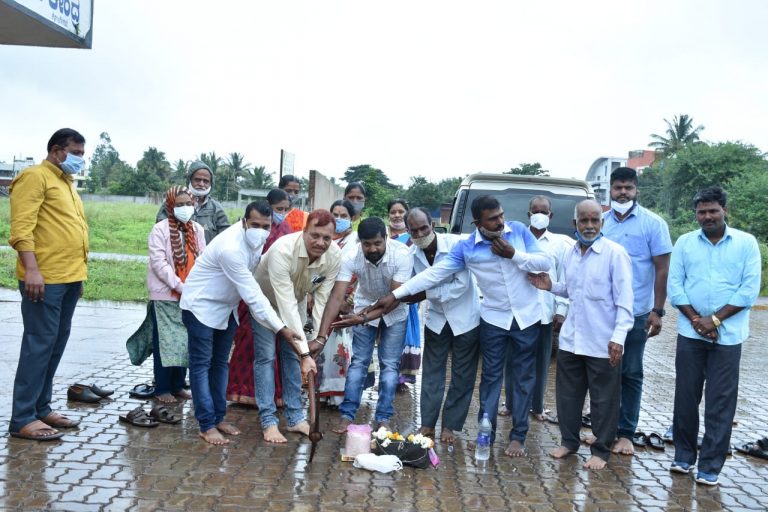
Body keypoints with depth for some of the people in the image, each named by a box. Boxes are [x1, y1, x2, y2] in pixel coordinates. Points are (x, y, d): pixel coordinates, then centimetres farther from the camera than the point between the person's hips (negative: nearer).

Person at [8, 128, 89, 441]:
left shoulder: (67, 184, 22)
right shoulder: (35, 176, -5)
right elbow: (21, 226, -15)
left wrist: (79, 273, 20)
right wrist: (31, 268, -24)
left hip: (69, 278, 9)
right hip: (44, 277, -9)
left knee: (56, 344, 11)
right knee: (40, 344, -8)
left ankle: (41, 409, 20)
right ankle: (22, 419, -1)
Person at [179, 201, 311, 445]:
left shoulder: (256, 239, -9)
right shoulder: (231, 248, -35)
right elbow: (252, 295, -34)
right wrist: (281, 328, -33)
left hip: (226, 306, 8)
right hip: (201, 305, -8)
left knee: (220, 362, 12)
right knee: (202, 364, -2)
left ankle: (218, 418, 21)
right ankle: (207, 426, 2)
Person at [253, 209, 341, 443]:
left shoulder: (335, 256, -27)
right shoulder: (282, 251, -42)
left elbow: (322, 299, -21)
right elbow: (286, 305, -44)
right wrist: (305, 350, -47)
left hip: (296, 300, 4)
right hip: (265, 299, -4)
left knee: (292, 355, 6)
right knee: (266, 356, -6)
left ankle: (295, 417, 14)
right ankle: (268, 422, 1)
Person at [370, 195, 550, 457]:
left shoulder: (519, 230, -5)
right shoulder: (466, 248, -9)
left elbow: (545, 262, -4)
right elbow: (434, 273, -11)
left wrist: (513, 254, -20)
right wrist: (396, 295, -16)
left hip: (527, 317, 1)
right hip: (494, 319, 0)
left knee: (523, 377, 8)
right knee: (491, 376, 7)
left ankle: (518, 436, 19)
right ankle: (486, 433, 17)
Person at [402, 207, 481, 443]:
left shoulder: (456, 244, -24)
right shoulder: (412, 253, -9)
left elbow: (461, 285, -26)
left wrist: (426, 294, -27)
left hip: (465, 317, -3)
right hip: (436, 318, 4)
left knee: (462, 376, 5)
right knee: (431, 373, 7)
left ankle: (450, 425, 18)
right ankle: (427, 423, 18)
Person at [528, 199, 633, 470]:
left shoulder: (615, 253, -11)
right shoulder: (570, 253, 9)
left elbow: (624, 300, -13)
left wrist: (618, 337, -19)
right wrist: (551, 286, 4)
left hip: (602, 343, -6)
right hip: (570, 339, 6)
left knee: (603, 400, 7)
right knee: (567, 394, 15)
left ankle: (601, 450, 21)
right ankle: (569, 441, 32)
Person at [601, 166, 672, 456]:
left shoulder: (653, 223, -4)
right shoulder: (600, 221, 5)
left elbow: (662, 269, -4)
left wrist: (657, 312, -9)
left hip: (635, 313, -3)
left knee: (630, 374, 6)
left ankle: (626, 433, 16)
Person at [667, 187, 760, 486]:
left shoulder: (746, 243, 1)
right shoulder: (685, 243, 6)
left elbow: (750, 289, -5)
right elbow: (675, 285, 2)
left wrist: (715, 319, -12)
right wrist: (696, 320, -9)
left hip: (727, 336, -1)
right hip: (690, 333, 2)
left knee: (720, 403, 2)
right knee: (686, 397, 7)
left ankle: (710, 466, 11)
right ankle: (684, 455, 21)